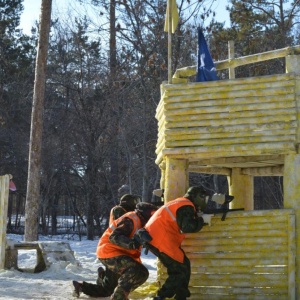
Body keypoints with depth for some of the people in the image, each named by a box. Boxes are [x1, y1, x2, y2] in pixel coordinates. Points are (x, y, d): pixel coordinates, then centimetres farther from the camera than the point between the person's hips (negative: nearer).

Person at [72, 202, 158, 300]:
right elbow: (114, 237, -28)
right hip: (110, 252, -11)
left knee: (107, 289, 23)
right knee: (140, 272, -29)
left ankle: (81, 287, 32)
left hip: (112, 253, 11)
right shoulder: (131, 220, -17)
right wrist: (132, 243, -41)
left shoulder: (138, 222, 15)